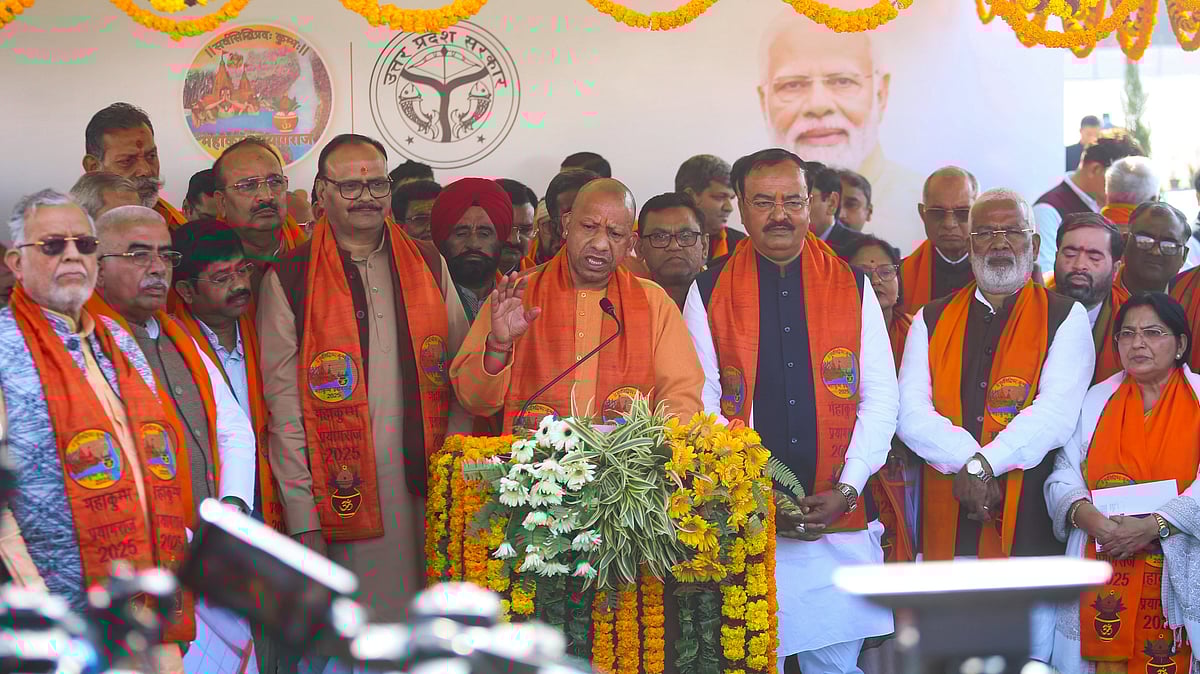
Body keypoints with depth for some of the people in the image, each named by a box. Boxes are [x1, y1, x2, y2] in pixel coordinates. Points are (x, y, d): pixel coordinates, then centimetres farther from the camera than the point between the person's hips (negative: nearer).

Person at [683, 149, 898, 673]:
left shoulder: (853, 287, 7)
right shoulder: (709, 293, 4)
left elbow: (881, 398, 4)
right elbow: (702, 406, 0)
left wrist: (847, 488, -7)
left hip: (841, 516, 1)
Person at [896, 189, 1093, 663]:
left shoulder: (1065, 319, 3)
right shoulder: (931, 321, 12)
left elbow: (1055, 414, -11)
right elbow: (910, 412, -1)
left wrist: (982, 465, -18)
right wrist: (969, 460, -16)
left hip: (1028, 522, -2)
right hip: (946, 523, 3)